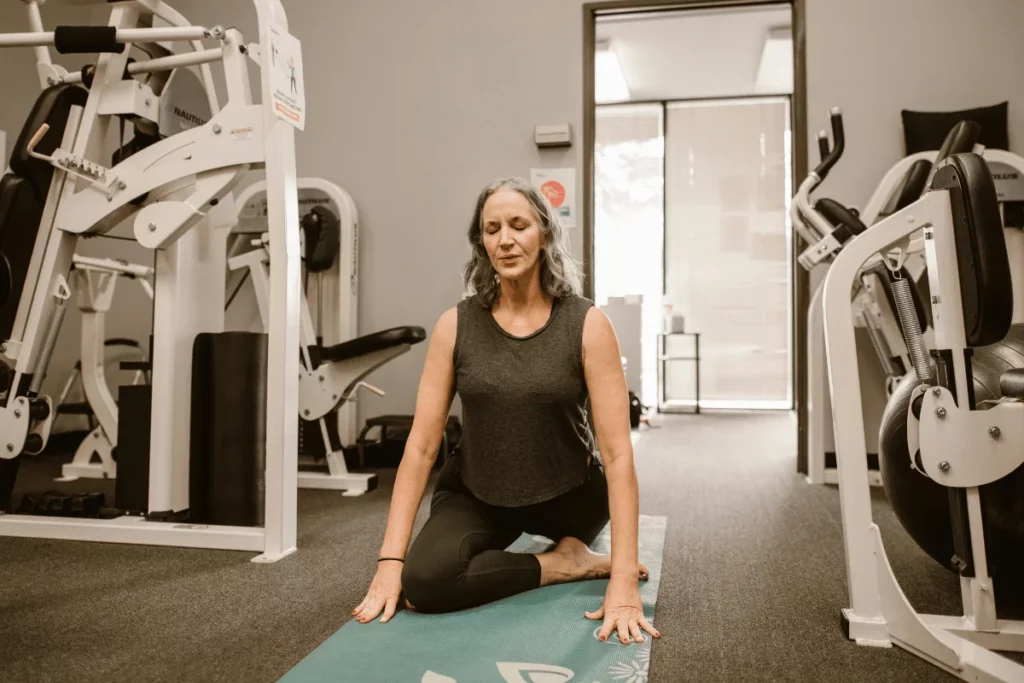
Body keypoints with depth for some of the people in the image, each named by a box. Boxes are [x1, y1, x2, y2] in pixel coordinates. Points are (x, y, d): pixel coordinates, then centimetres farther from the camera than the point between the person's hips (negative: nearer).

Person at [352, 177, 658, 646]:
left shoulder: (587, 325, -16)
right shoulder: (455, 325, -12)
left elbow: (618, 453, -21)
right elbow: (421, 445, -12)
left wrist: (623, 580, -28)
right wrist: (390, 560, -18)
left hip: (567, 495, 0)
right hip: (476, 495, 0)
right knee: (423, 581, -24)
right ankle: (567, 562, -4)